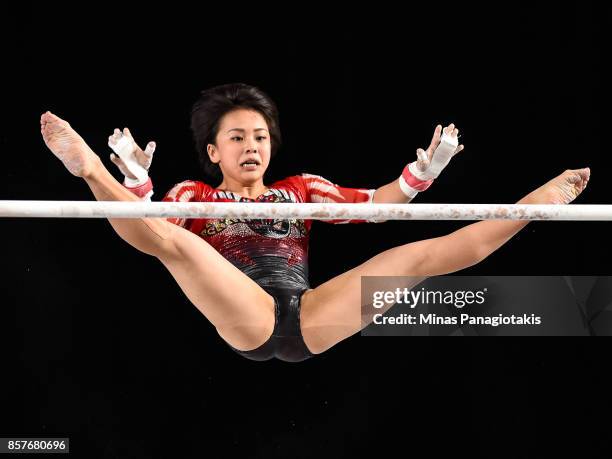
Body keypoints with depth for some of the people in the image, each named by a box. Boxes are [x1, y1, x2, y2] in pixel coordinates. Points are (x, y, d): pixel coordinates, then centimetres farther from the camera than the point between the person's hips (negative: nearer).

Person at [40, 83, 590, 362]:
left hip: (308, 319, 3)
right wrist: (137, 179, -20)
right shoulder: (194, 195, 18)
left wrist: (422, 172, 5)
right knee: (171, 241, -26)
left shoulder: (302, 188, 26)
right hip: (246, 320, -2)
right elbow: (150, 226, -2)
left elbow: (373, 203, 19)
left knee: (421, 255, -4)